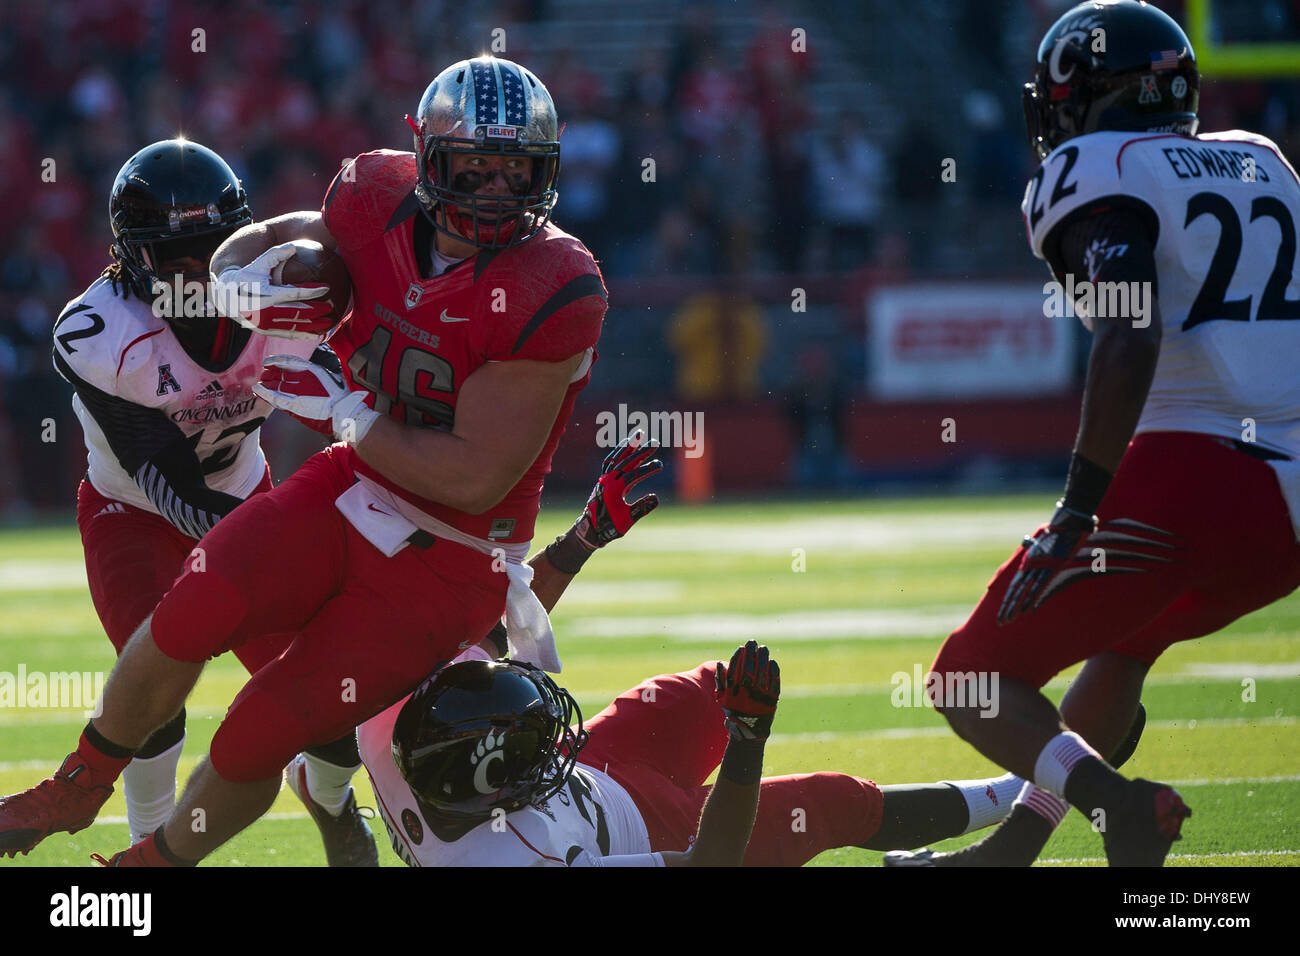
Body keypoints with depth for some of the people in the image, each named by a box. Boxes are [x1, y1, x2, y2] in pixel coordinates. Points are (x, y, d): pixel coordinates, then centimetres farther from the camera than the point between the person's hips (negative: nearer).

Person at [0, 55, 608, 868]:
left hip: (452, 559, -5)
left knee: (263, 732, -9)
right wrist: (247, 283, -10)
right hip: (352, 490, 5)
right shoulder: (381, 202, -5)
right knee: (193, 617, -17)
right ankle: (80, 789, 11)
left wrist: (342, 412, -17)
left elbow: (476, 478, -22)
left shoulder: (553, 295, -23)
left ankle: (157, 862, 21)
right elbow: (249, 249, 15)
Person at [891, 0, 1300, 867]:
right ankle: (1012, 849, 32)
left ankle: (1113, 799, -23)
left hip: (1190, 477, -7)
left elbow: (1130, 338, -17)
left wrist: (1080, 510, -18)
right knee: (1120, 638, 33)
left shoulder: (1095, 173, -2)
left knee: (976, 684, 3)